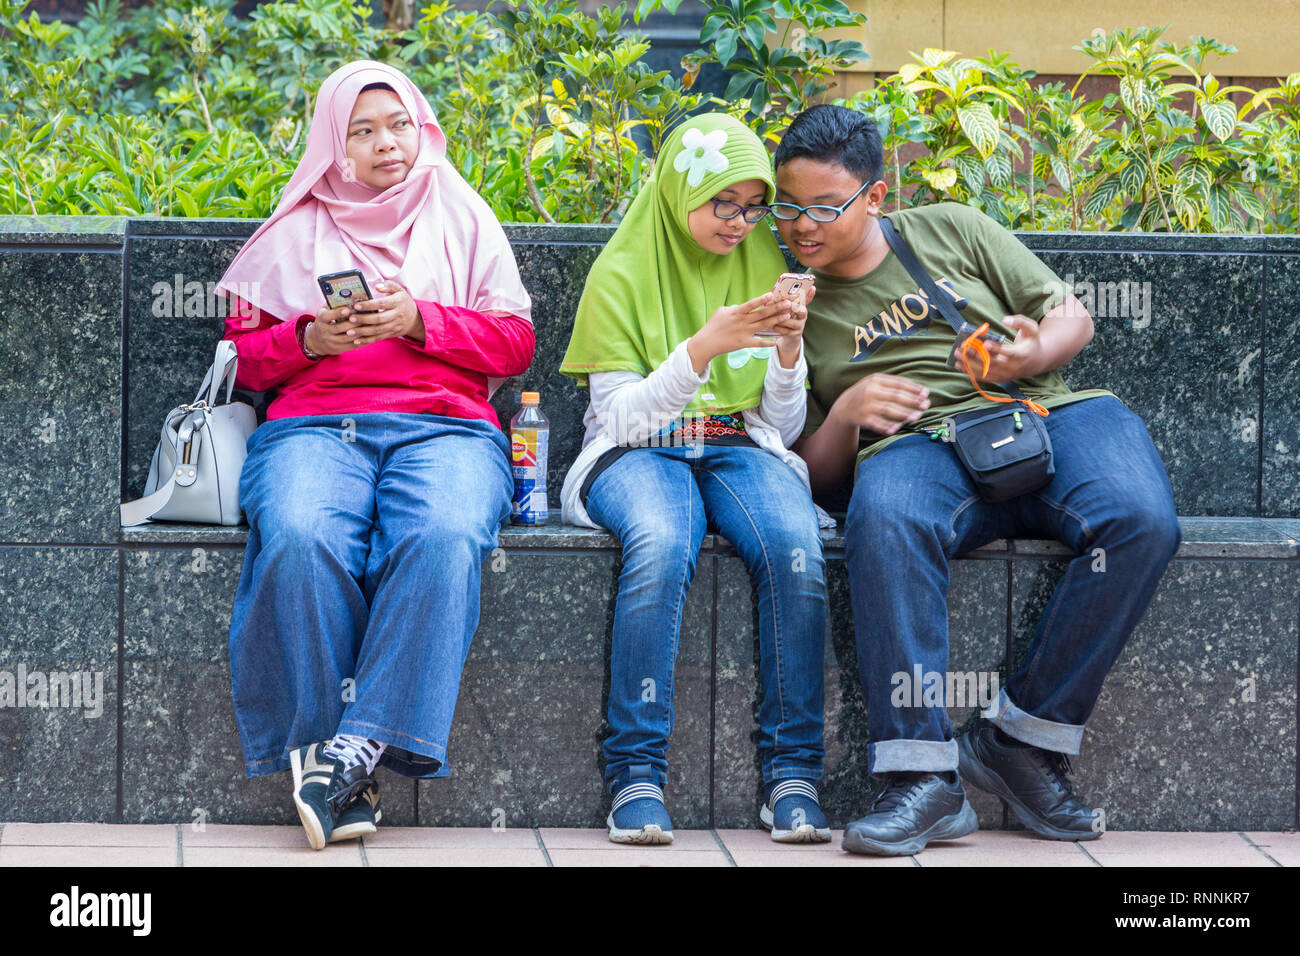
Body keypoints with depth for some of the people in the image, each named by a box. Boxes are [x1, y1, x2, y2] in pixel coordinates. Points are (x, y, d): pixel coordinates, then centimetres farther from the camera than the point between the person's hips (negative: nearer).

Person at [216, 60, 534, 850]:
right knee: (299, 540, -36)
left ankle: (358, 747, -40)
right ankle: (349, 779, -34)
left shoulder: (465, 221, 22)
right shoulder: (298, 230, 23)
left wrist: (420, 320, -3)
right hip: (314, 424, 0)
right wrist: (307, 338, -2)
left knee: (442, 537, -38)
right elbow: (245, 353, 19)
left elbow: (514, 342, 13)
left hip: (445, 427, 0)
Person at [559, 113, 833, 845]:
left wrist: (789, 354, -7)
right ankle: (638, 773, -35)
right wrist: (703, 348, -19)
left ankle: (793, 777, -31)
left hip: (741, 448, 3)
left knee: (796, 545, -33)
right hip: (639, 453, -3)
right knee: (661, 545, -39)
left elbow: (784, 429, 12)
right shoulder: (623, 272, 2)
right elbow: (621, 416, -6)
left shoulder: (765, 266, 13)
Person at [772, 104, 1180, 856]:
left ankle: (1022, 739, -22)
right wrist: (843, 416, -5)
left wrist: (1037, 351, -4)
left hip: (1048, 412, 1)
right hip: (923, 444, -1)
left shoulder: (951, 230, 19)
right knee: (886, 520, -40)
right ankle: (923, 777, -41)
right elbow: (813, 473, 17)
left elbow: (1072, 316, 18)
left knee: (1141, 520, -33)